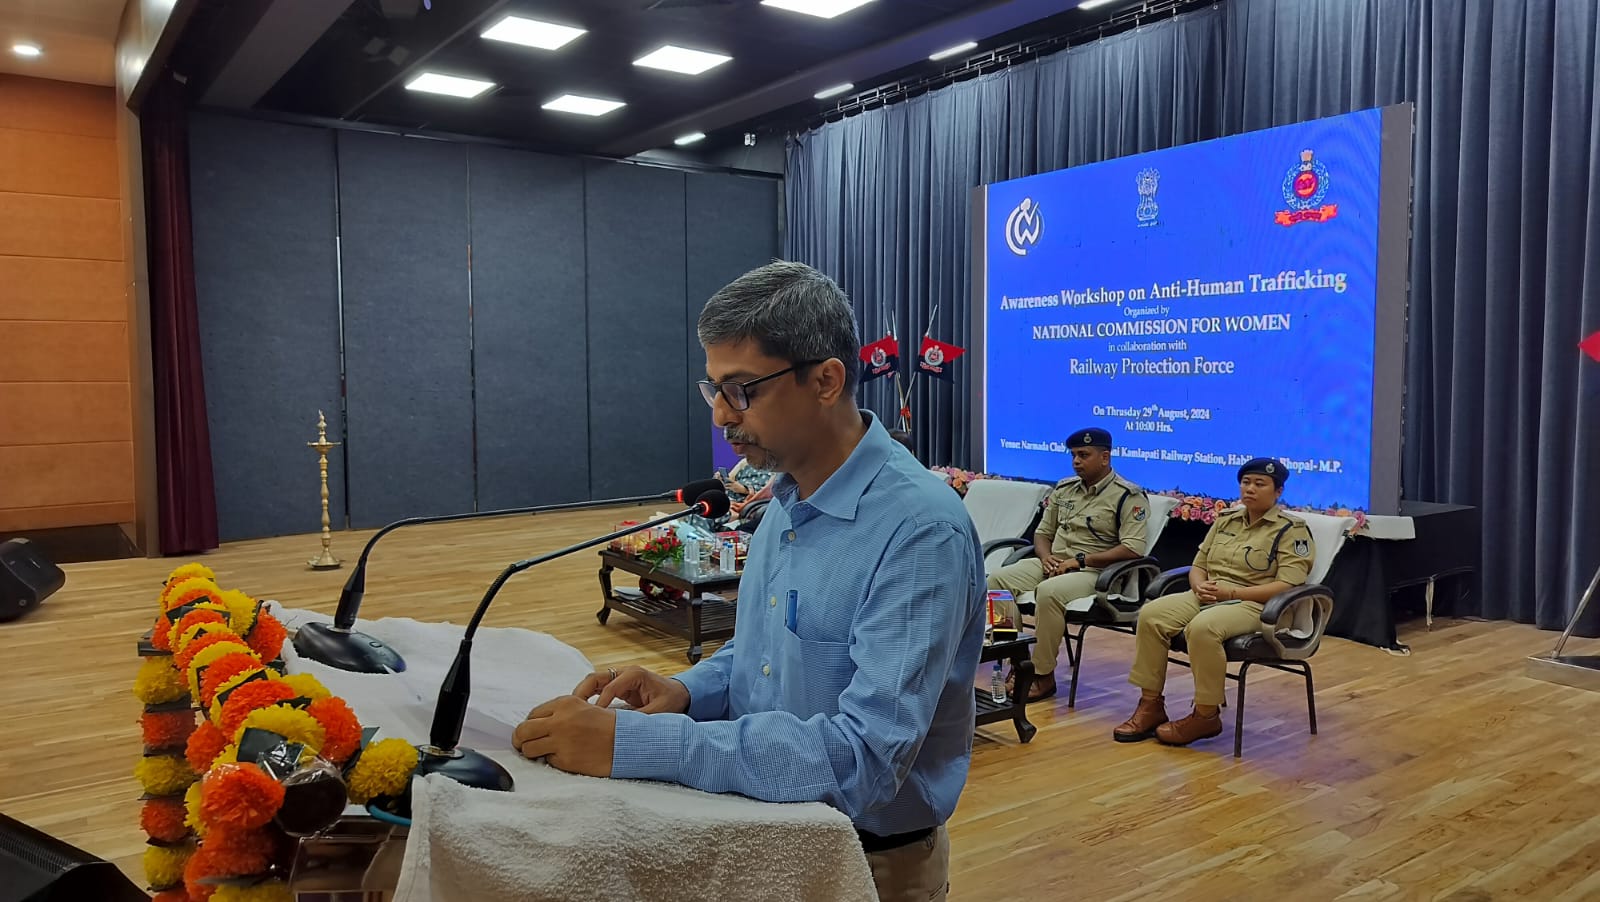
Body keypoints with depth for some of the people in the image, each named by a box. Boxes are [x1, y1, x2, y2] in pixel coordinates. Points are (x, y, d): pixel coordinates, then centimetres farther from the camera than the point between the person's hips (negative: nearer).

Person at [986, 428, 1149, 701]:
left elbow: (1133, 549, -17)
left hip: (1094, 571, -7)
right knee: (997, 580, -15)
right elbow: (1043, 531, 22)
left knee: (1049, 592, -36)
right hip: (1053, 564, 7)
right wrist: (1045, 557, -2)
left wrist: (1080, 560, -18)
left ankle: (1044, 676, -22)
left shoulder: (1128, 496, -6)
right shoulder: (1064, 489, 14)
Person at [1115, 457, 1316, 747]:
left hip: (1254, 604, -6)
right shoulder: (1225, 521, 18)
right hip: (1208, 597, 7)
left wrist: (1230, 592, -19)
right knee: (1151, 614, -20)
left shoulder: (1292, 530, -3)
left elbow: (1288, 586, -14)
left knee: (1202, 627, -37)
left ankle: (1206, 716, -20)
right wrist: (1199, 586, -7)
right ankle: (1151, 704, -14)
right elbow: (1198, 565, 19)